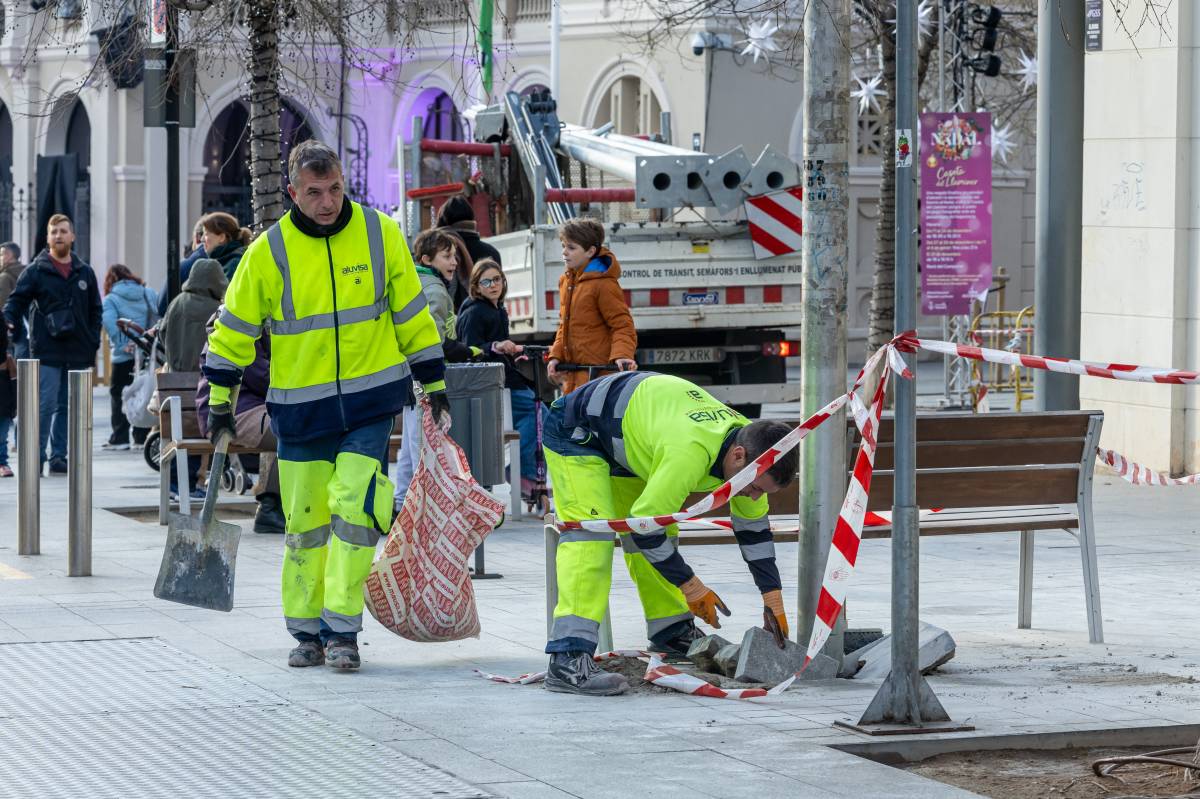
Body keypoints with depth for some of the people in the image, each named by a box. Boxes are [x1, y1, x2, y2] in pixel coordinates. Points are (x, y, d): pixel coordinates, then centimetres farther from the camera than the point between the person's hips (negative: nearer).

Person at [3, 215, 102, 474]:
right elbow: (16, 301, 0)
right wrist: (9, 322, -20)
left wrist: (93, 345, 8)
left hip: (77, 354, 4)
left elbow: (95, 311, 17)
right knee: (46, 404, -9)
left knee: (67, 406, 6)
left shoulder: (85, 273, 13)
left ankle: (59, 456, 12)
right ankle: (37, 455, -5)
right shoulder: (35, 271, 2)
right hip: (47, 352, -4)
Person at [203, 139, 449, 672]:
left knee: (354, 509, -11)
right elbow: (234, 329, 4)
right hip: (301, 405, 1)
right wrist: (220, 399, 5)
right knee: (304, 520, 5)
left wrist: (434, 386, 8)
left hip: (369, 400, -1)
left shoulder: (380, 234, -3)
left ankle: (342, 631, -4)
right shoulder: (269, 252, -5)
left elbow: (411, 314, 6)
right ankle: (305, 632, 19)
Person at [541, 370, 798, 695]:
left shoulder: (750, 441, -11)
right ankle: (568, 661, -32)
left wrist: (773, 600, 4)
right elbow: (644, 525, -32)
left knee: (660, 535, 11)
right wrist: (690, 585, -23)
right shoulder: (691, 451, -40)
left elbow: (753, 526, 5)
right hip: (575, 432, -9)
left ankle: (672, 633, 27)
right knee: (591, 535, -23)